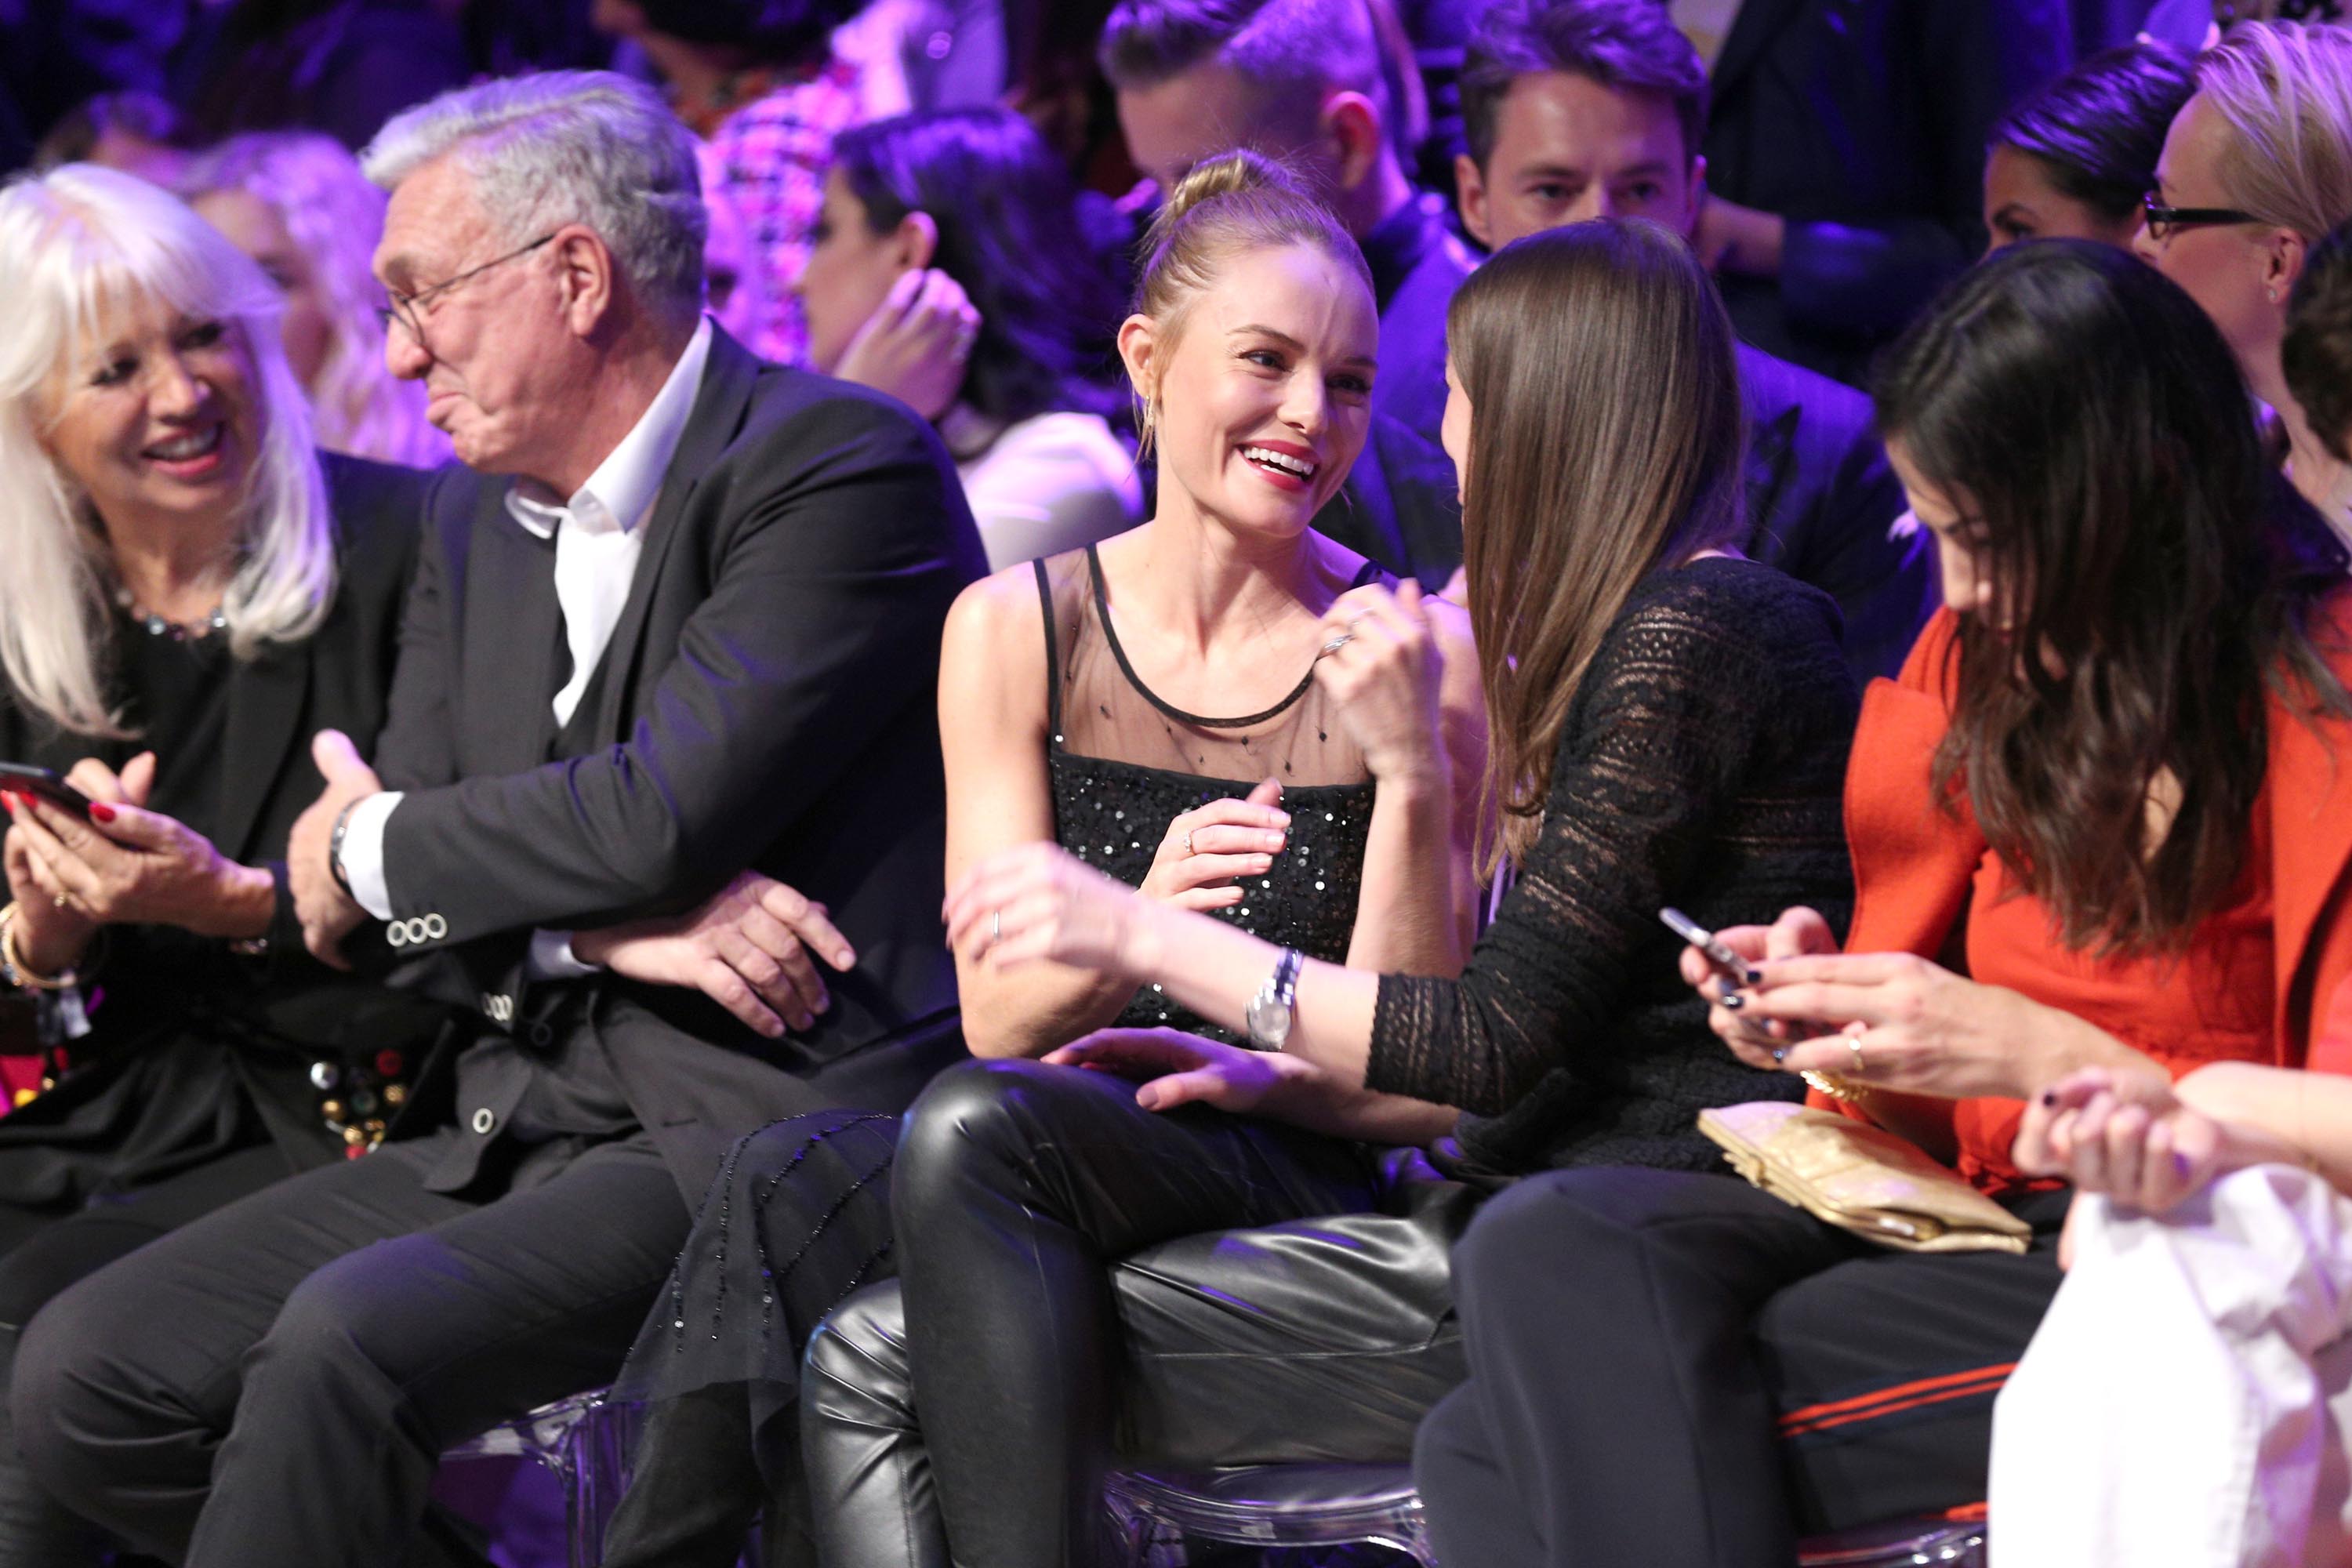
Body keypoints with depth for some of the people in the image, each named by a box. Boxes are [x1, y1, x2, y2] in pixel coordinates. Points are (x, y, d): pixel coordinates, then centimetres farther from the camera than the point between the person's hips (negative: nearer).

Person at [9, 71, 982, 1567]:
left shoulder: (845, 470, -9)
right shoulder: (477, 520, 17)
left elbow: (662, 813, -19)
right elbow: (356, 899, 11)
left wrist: (374, 847, -2)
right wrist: (602, 925, -10)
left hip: (768, 1128, -8)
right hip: (516, 1132, 8)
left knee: (351, 1342, -31)